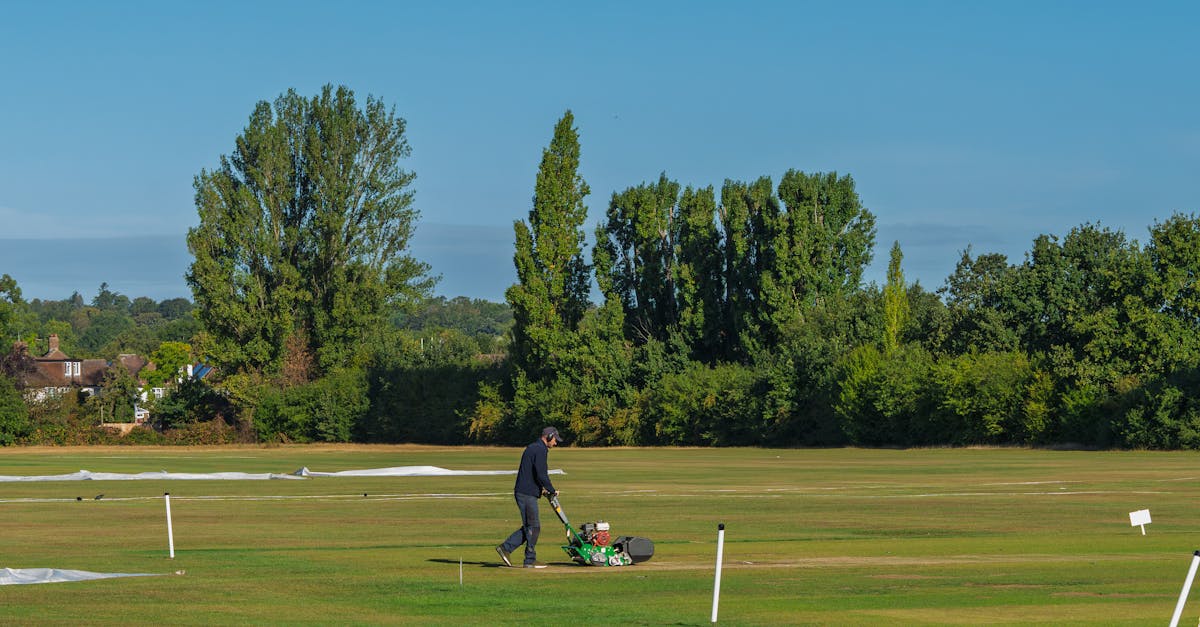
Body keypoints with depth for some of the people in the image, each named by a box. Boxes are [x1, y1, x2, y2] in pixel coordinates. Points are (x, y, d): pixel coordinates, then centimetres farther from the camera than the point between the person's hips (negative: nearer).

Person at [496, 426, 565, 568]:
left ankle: (505, 547, 13)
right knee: (533, 527, -4)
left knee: (529, 527, 14)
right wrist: (552, 490, -9)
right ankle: (530, 560, 0)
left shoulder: (532, 448, 20)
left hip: (522, 492, 10)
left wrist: (540, 488, 17)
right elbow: (541, 474, -21)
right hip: (527, 494, -10)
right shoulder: (540, 450, -13)